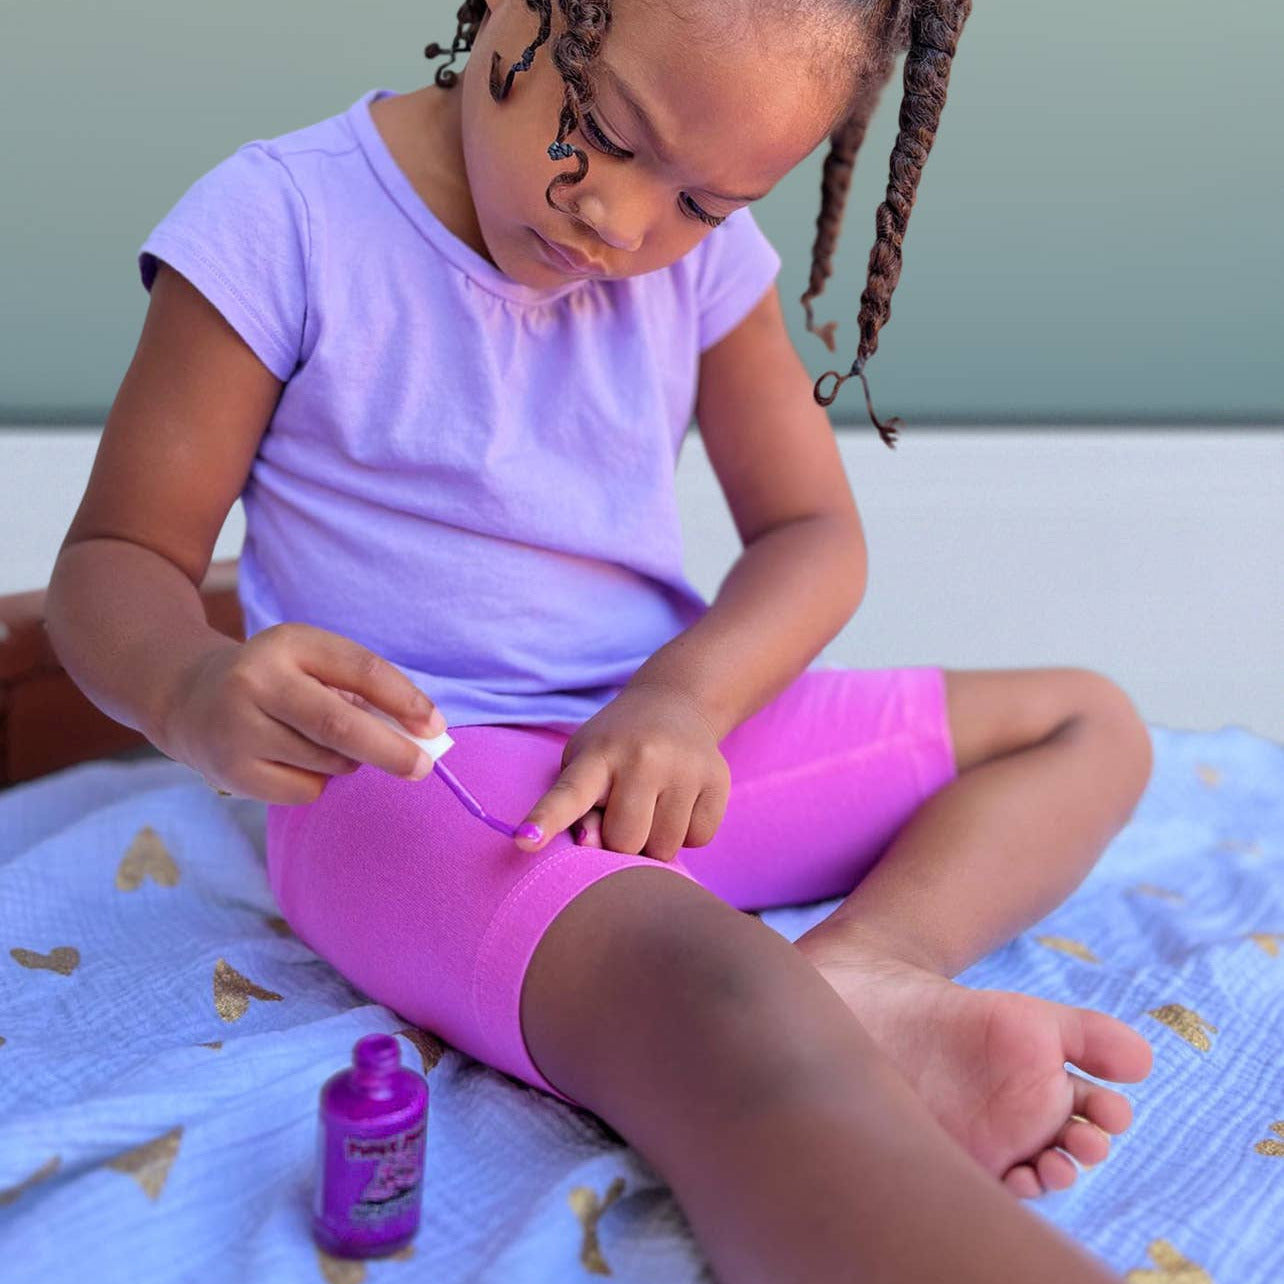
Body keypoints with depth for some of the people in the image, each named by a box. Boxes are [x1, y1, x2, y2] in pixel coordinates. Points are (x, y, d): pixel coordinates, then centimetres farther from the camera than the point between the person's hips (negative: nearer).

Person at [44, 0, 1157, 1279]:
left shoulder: (702, 257, 3)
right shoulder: (282, 225, -10)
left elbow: (813, 533, 4)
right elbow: (116, 560, -7)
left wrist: (685, 697, -18)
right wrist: (191, 690, -32)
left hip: (663, 745, 7)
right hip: (408, 777, -6)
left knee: (1089, 724, 4)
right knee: (710, 994, -38)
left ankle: (857, 974, -23)